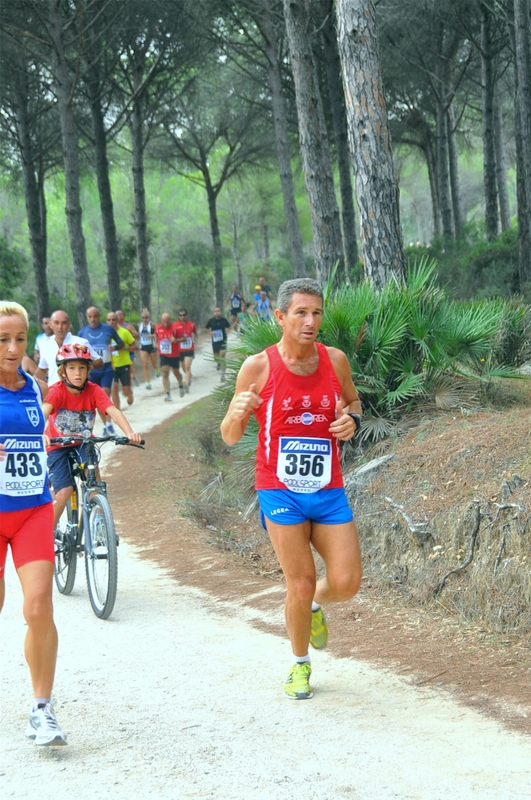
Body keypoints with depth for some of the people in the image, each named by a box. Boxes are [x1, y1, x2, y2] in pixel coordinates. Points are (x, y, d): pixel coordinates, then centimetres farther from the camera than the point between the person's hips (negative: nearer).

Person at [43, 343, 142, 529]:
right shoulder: (57, 391, -23)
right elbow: (43, 411, -41)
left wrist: (130, 433, -49)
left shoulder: (94, 391, -16)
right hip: (58, 445, -2)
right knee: (64, 491, -15)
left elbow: (113, 411, -30)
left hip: (83, 443, 2)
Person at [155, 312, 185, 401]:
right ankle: (167, 394, -12)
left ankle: (181, 386, 46)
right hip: (163, 355, 2)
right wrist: (157, 345, 10)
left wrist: (176, 340, -28)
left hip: (175, 355, -2)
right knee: (165, 374, -10)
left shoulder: (176, 328, -15)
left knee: (176, 372, 16)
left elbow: (182, 338, -11)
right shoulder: (158, 328, -2)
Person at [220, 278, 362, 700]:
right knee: (301, 585, -3)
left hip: (329, 490, 3)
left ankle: (314, 606, 33)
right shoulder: (258, 367, -8)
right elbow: (229, 437, -3)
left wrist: (352, 420, -4)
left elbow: (353, 401, 20)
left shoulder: (335, 360, 0)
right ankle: (300, 664, 22)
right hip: (281, 491, -3)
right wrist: (237, 413, -26)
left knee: (346, 583, -4)